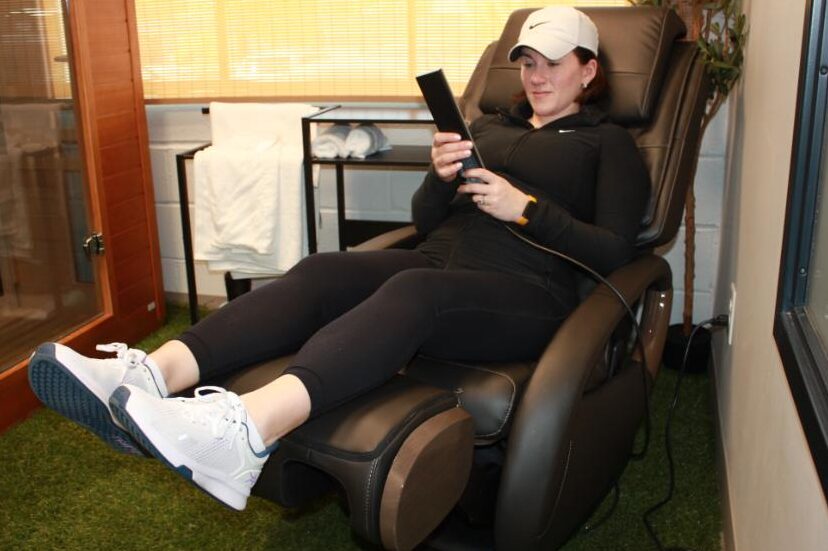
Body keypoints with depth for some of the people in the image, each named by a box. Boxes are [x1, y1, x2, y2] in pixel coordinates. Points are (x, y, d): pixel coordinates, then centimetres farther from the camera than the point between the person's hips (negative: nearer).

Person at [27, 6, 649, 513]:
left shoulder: (609, 143, 14)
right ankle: (149, 377, -44)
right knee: (320, 272, -25)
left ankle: (242, 431, -62)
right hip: (439, 262, 5)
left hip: (527, 293, -5)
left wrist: (526, 207, -10)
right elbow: (425, 220, 21)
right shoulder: (489, 125, 27)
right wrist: (441, 178, -1)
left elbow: (615, 252, 1)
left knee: (411, 291, -39)